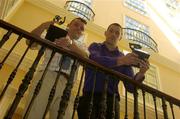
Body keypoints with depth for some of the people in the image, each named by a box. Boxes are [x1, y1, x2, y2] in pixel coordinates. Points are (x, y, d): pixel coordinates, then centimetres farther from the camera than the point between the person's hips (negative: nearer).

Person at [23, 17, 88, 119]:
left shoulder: (81, 45, 23)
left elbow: (85, 57, -2)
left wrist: (71, 44, -21)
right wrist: (43, 26, -11)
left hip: (66, 82, 2)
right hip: (46, 76, -1)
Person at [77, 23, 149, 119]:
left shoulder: (125, 58, 15)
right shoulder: (95, 46, 12)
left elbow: (130, 87, 4)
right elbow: (95, 60, -15)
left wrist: (140, 74, -16)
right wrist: (121, 61, -27)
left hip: (111, 99, 2)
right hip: (90, 96, -1)